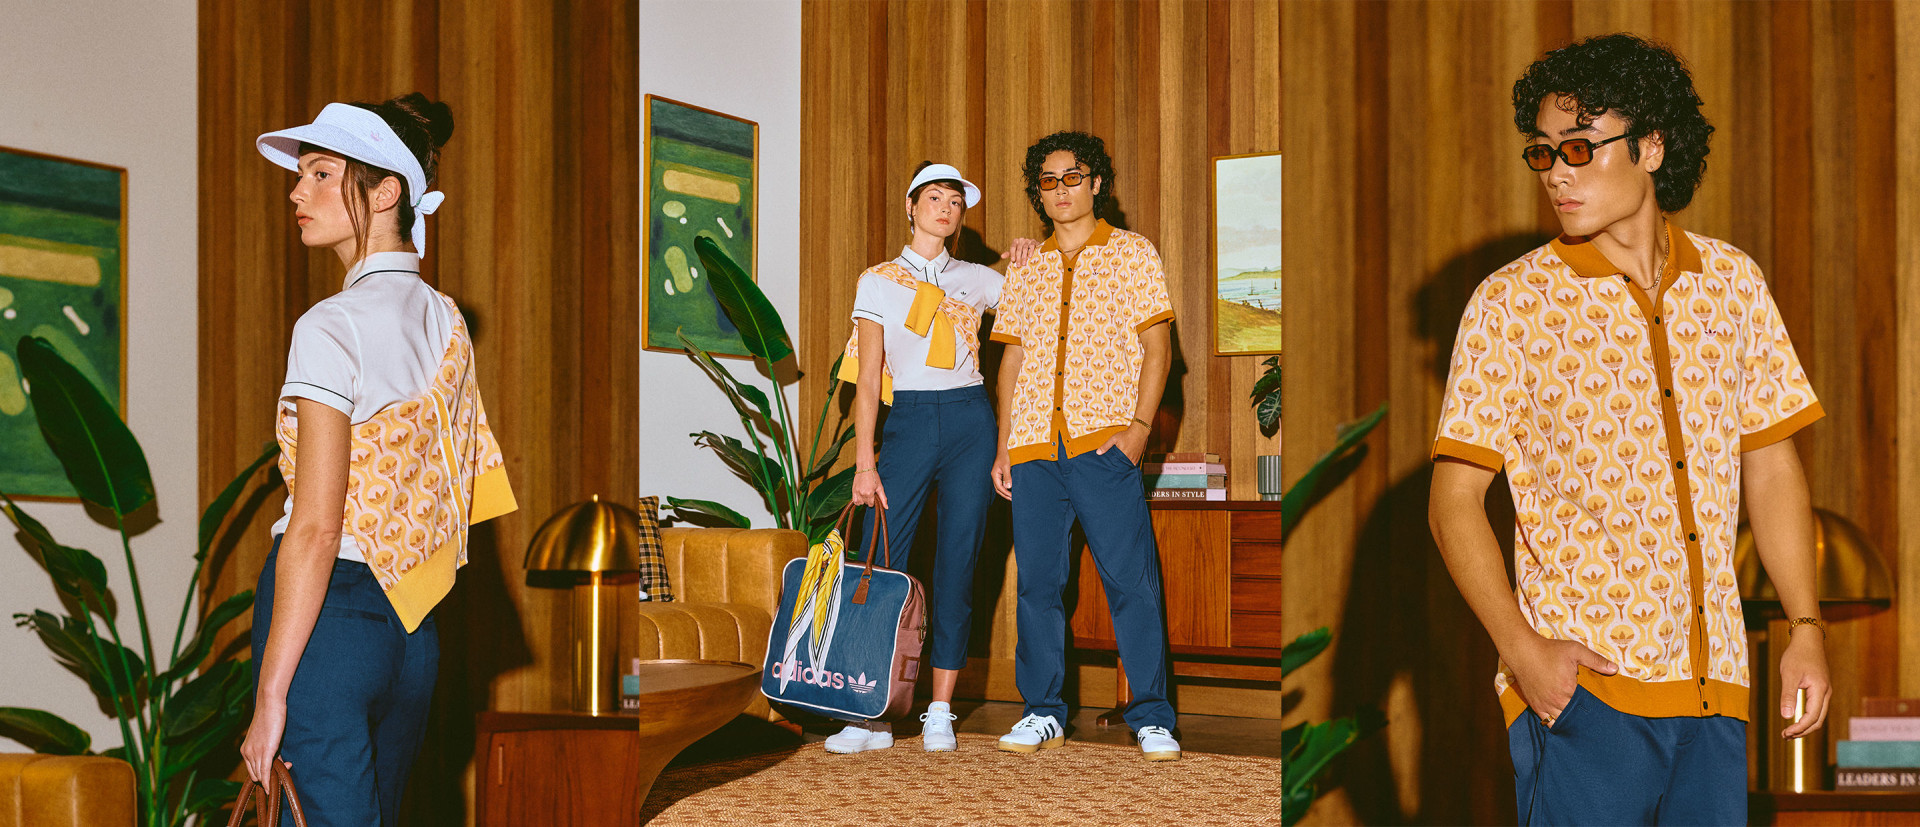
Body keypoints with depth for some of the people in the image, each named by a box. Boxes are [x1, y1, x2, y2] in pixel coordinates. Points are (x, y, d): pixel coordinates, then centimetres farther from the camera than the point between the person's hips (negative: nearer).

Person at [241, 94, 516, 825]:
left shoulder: (332, 326, -13)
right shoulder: (445, 321, 9)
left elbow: (315, 529, -17)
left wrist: (270, 695, -14)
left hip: (327, 608, -7)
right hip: (410, 626, 8)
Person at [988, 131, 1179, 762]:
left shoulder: (1132, 253, 8)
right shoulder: (1024, 271, 18)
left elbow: (1156, 347, 2)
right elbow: (1012, 359, 18)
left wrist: (1139, 426, -10)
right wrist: (1003, 445, 10)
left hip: (1104, 443, -4)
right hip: (1034, 448, 4)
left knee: (1132, 581, -6)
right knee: (1037, 582, 5)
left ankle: (1152, 717, 2)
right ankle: (1043, 712, 16)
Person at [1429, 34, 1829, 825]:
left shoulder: (1733, 280, 7)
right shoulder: (1510, 303, -5)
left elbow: (1770, 465, 13)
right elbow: (1454, 501, -6)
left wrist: (1806, 626, 6)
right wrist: (1521, 648, -16)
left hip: (1713, 680, 4)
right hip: (1579, 682, -4)